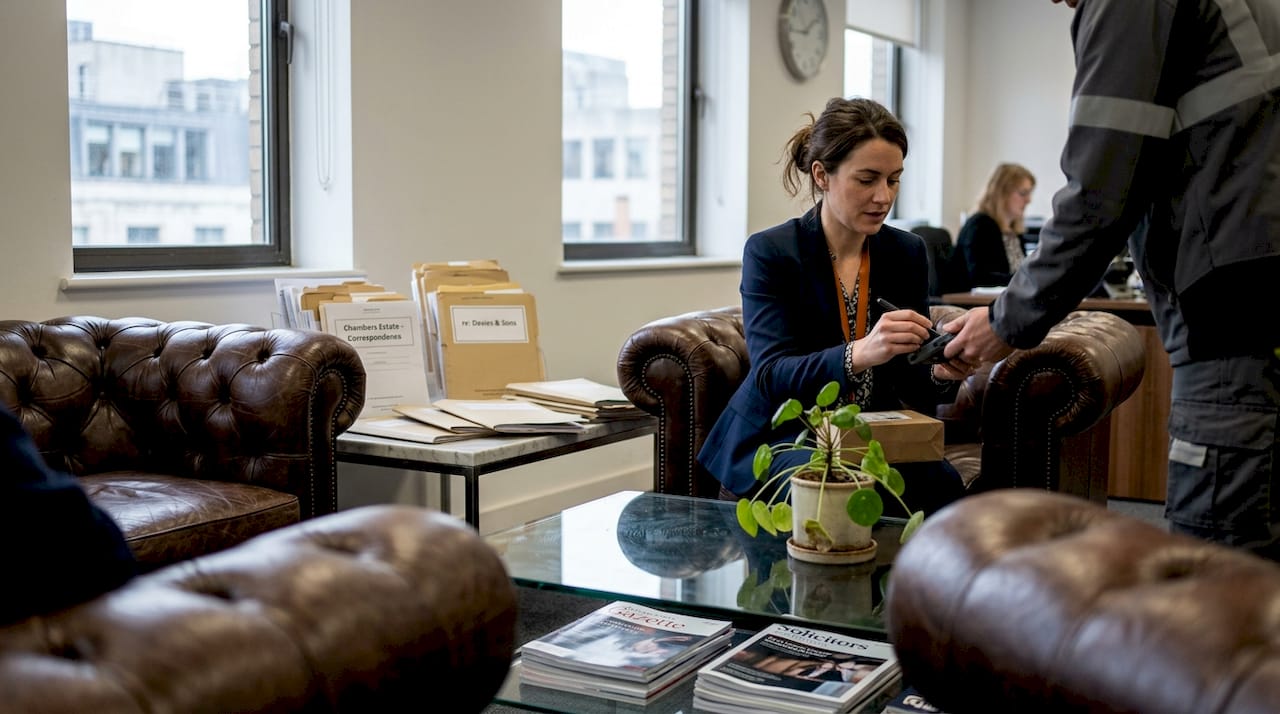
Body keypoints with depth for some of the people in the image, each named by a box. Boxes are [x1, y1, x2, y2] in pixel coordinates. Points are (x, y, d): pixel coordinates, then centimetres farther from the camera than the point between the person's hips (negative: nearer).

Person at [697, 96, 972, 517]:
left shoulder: (908, 253, 5)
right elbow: (772, 377, -21)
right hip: (781, 440, -4)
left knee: (940, 484, -27)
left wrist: (940, 374, -22)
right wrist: (859, 354, -39)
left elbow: (910, 385, 3)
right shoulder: (770, 253, -9)